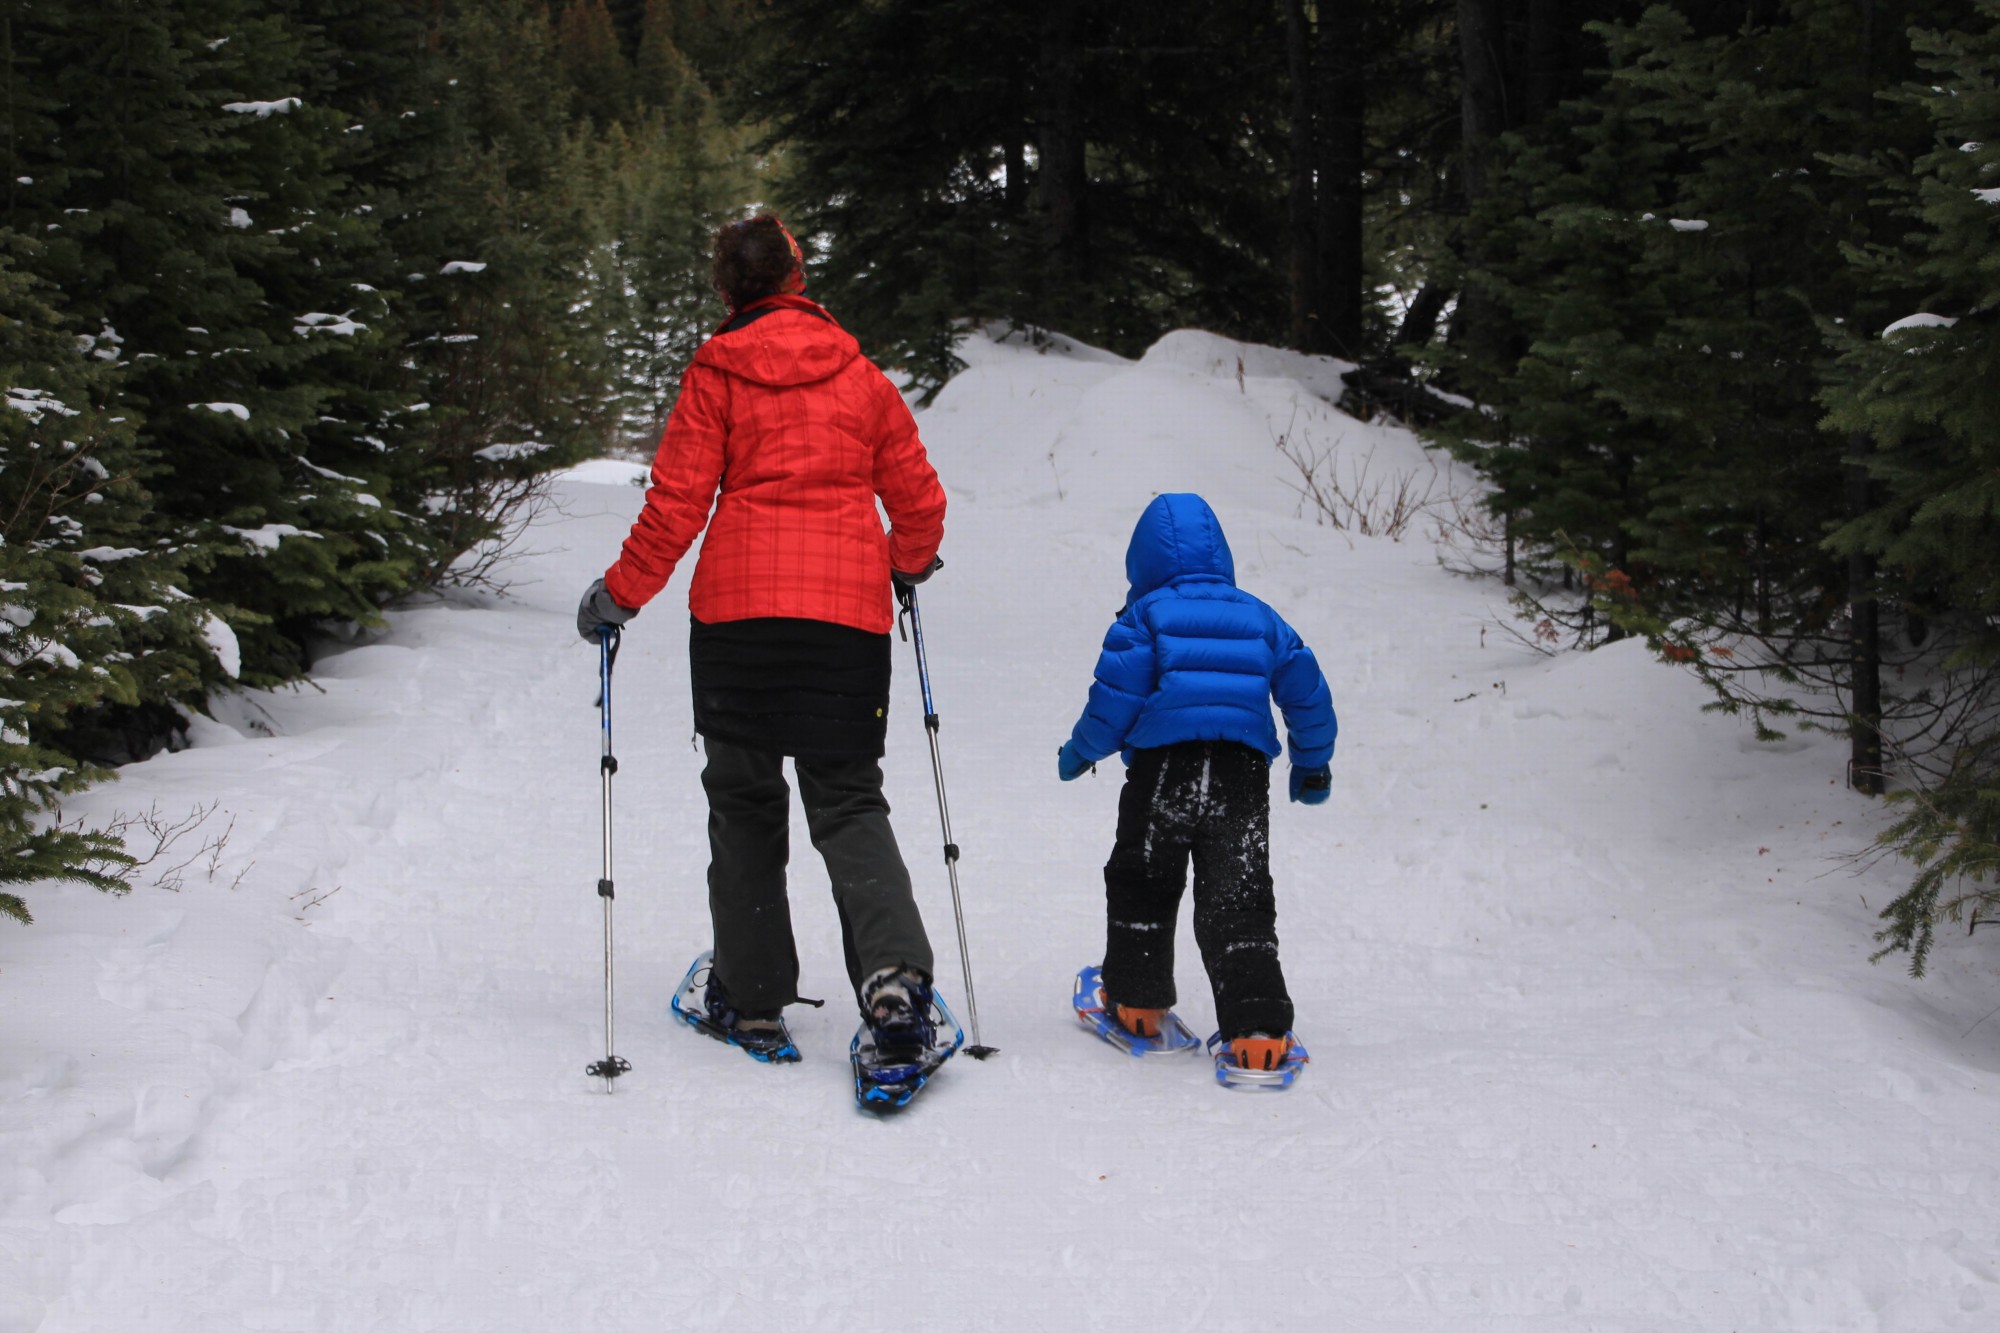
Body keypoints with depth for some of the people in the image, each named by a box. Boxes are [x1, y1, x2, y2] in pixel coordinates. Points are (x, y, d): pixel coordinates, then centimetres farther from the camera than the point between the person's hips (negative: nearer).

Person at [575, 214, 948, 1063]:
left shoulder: (716, 376, 1)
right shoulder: (860, 376, 8)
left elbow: (677, 505, -3)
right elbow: (919, 501, 11)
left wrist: (619, 595, 8)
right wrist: (909, 564, 32)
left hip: (739, 607, -1)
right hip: (849, 611, 1)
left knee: (744, 800, 11)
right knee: (848, 801, 4)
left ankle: (752, 999, 12)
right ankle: (893, 970, -19)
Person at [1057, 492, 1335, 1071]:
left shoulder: (1144, 616, 4)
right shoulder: (1259, 618, 16)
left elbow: (1116, 699, -4)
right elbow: (1308, 694, 16)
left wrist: (1078, 753, 11)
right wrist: (1313, 766, 29)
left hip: (1162, 766, -2)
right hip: (1243, 773, 2)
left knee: (1141, 884, 18)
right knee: (1239, 899, 2)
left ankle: (1137, 1002, 26)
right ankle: (1258, 1024, -13)